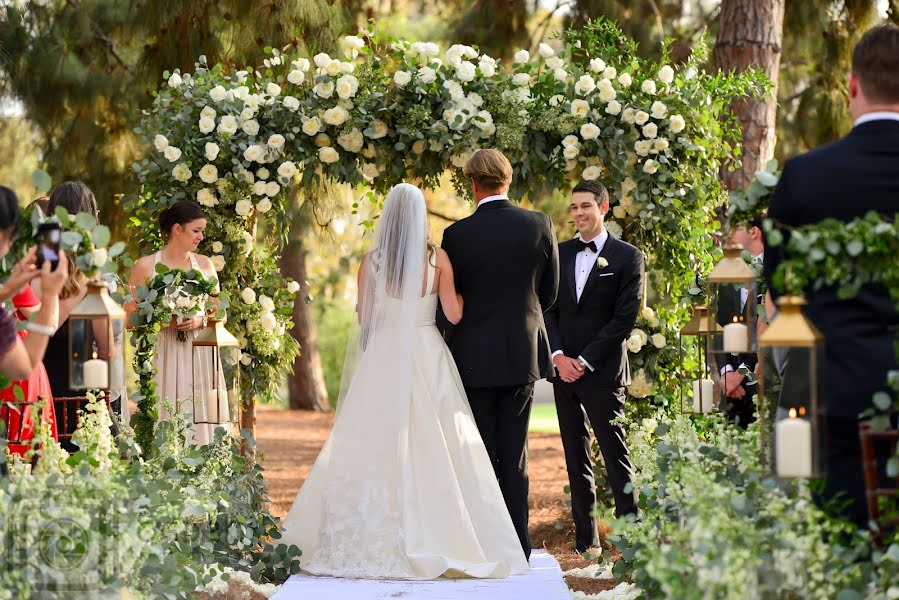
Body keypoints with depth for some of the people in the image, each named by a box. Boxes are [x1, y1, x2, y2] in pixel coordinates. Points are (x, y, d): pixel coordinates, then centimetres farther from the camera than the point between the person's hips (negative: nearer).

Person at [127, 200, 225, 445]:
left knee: (200, 419, -3)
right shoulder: (145, 266, 1)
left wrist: (200, 320, -7)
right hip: (163, 355, -3)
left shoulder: (204, 264, 11)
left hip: (199, 358, 3)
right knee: (165, 424, -7)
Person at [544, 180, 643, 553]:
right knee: (576, 456, 7)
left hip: (603, 370, -5)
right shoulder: (559, 254, 11)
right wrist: (559, 356, -6)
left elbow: (624, 318, -7)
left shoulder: (627, 257, -2)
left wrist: (585, 361, -11)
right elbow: (548, 309, 9)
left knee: (615, 454, -5)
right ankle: (585, 538, 10)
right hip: (563, 366, 5)